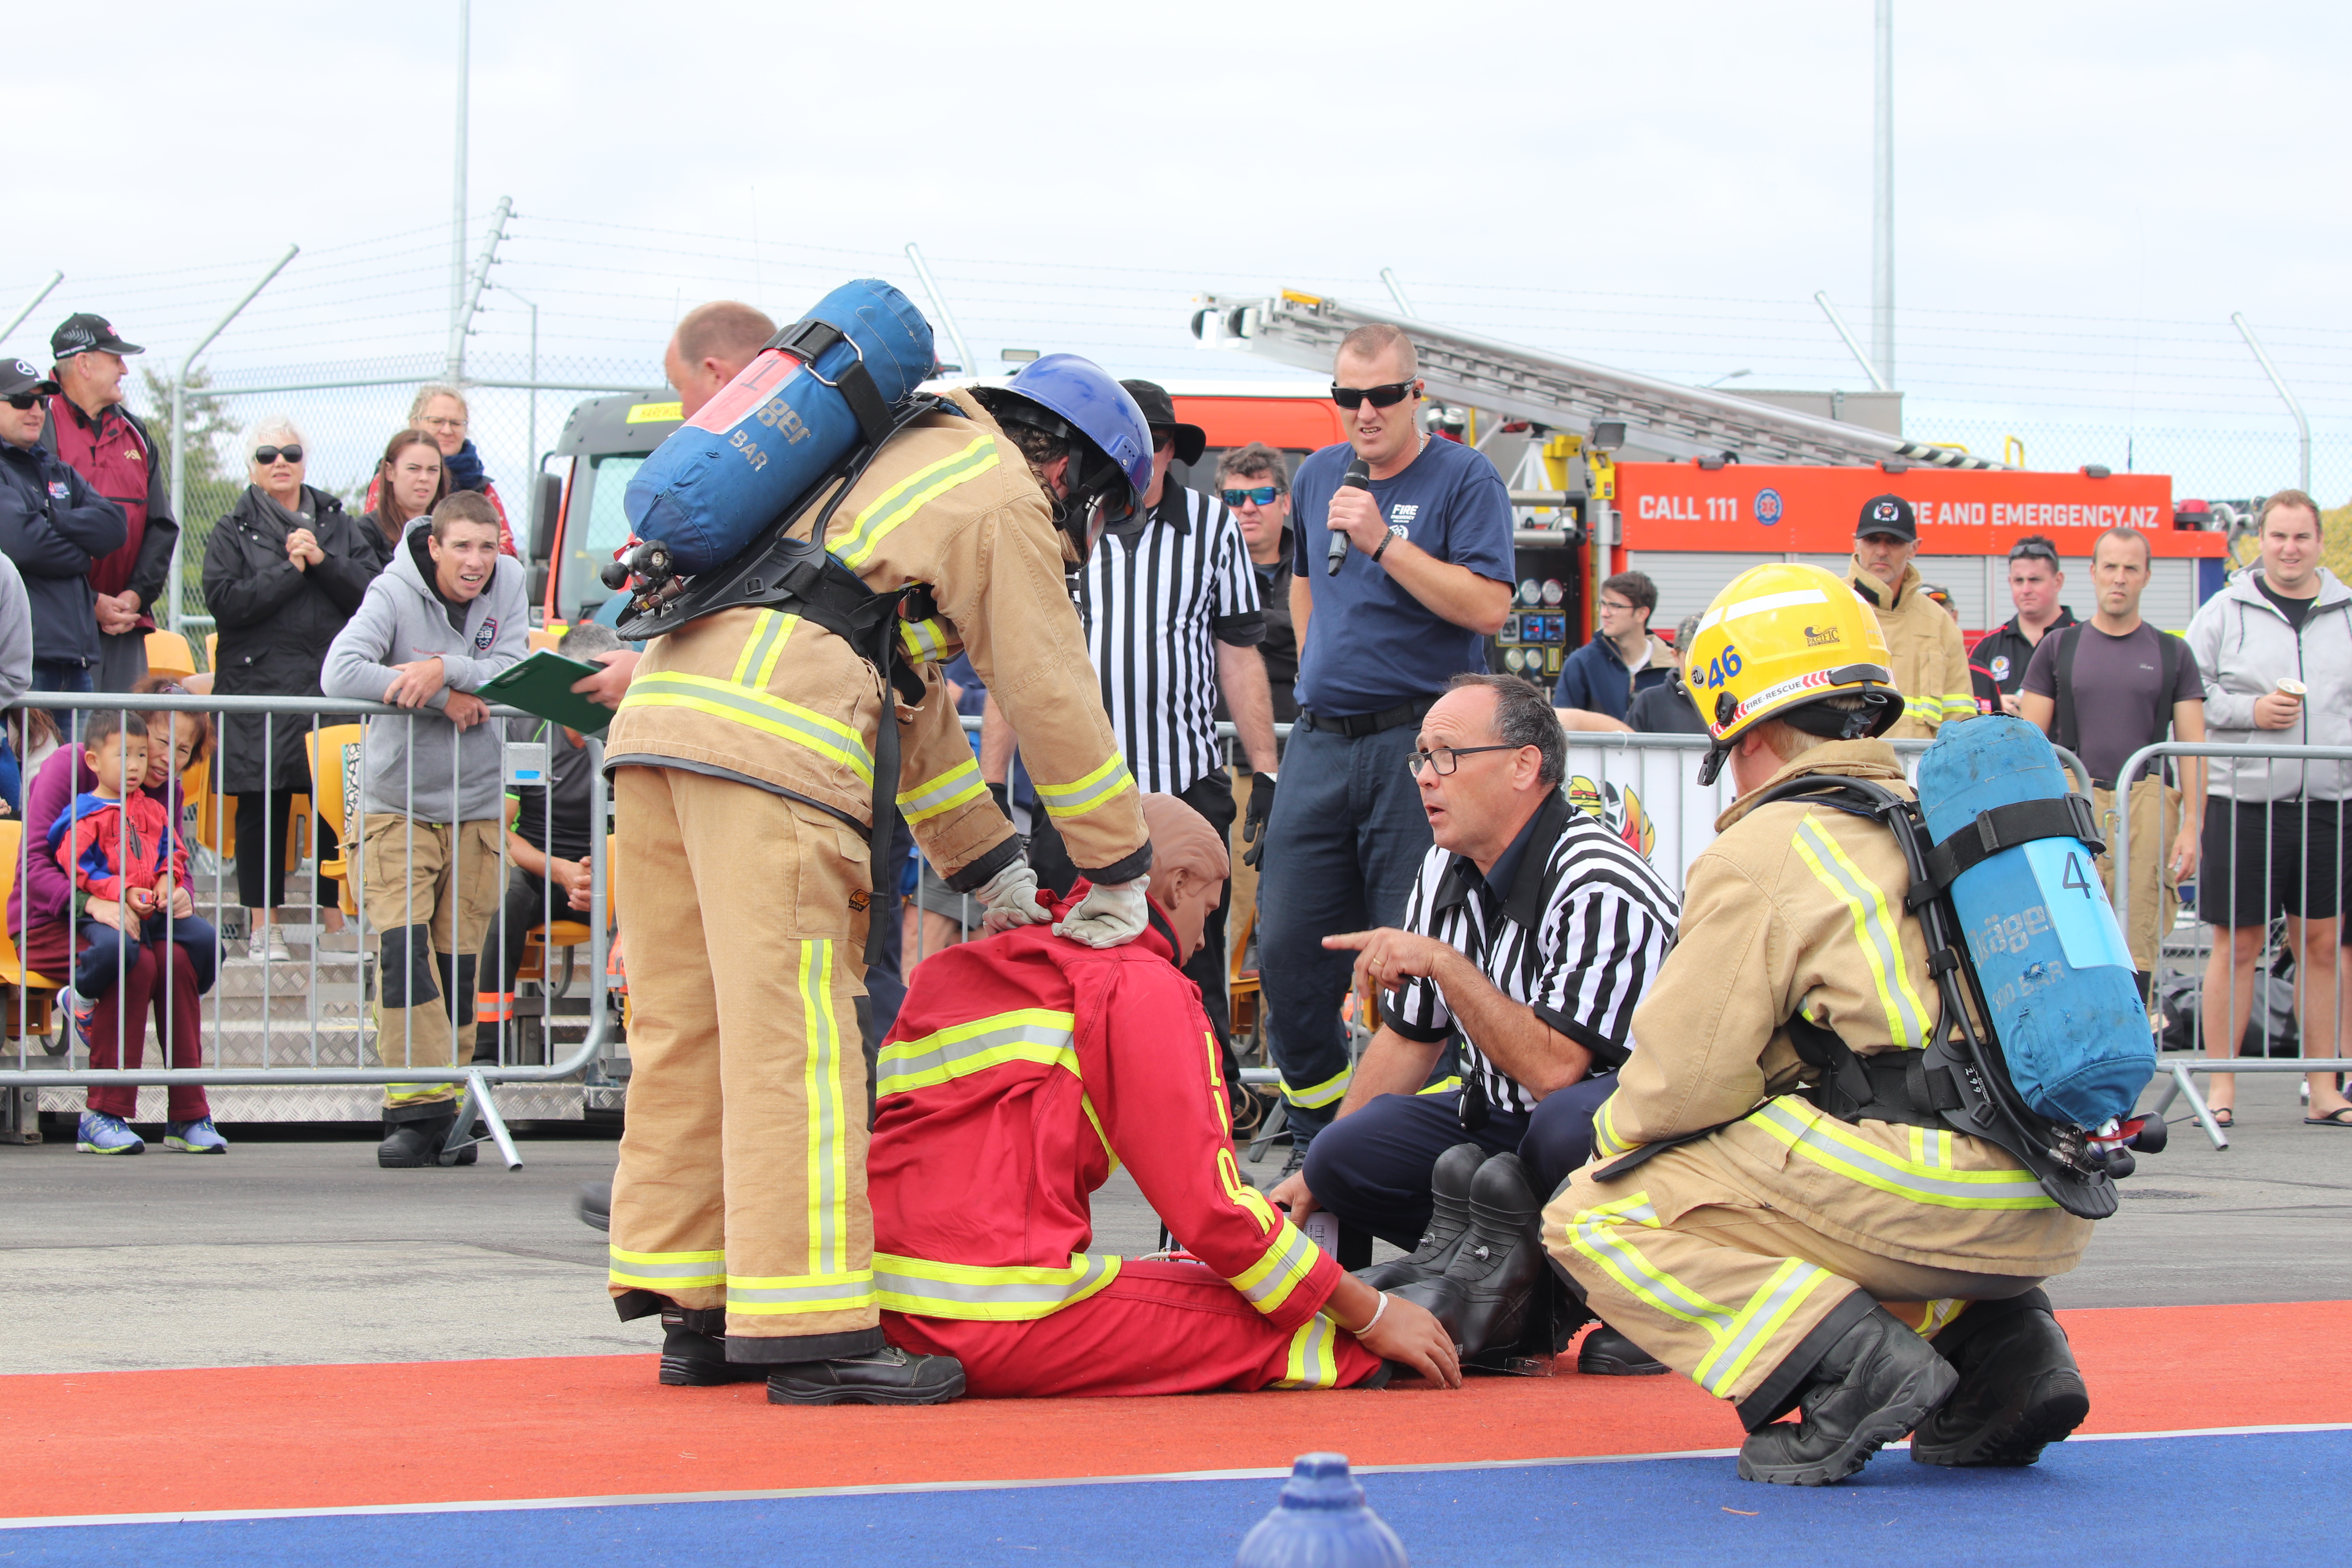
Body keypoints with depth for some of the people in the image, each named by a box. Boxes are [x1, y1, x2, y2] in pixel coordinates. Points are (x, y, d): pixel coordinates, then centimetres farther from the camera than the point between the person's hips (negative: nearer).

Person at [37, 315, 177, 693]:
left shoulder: (134, 435, 17)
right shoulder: (41, 431, -4)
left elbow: (162, 527, 15)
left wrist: (137, 595, -1)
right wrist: (92, 603, -13)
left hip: (126, 630, 6)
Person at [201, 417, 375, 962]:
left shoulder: (338, 525, 14)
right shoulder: (233, 533, 6)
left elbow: (370, 591, 3)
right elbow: (224, 601, -9)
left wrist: (323, 560, -10)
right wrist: (290, 570, -10)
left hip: (333, 682, 2)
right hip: (259, 685, -2)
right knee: (262, 807, 0)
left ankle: (336, 917, 9)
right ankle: (264, 923, 8)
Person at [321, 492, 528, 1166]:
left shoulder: (509, 584, 0)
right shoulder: (395, 592, -11)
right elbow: (340, 673, -23)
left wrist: (445, 670, -26)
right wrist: (446, 698, -22)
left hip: (477, 804, 3)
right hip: (398, 802, -3)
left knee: (460, 960, 5)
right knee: (403, 951, -14)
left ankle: (450, 1109, 11)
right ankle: (418, 1108, -13)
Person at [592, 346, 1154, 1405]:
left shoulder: (907, 462, 35)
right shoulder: (1005, 500, 7)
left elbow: (913, 700, 36)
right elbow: (1053, 699, 5)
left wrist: (993, 868, 34)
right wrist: (1118, 871, 14)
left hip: (660, 715, 9)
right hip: (768, 743, -9)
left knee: (690, 1032, 10)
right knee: (793, 1038, -10)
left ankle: (697, 1314, 14)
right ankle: (812, 1331, -12)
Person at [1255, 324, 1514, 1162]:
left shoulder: (1464, 479, -4)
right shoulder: (1317, 477, 15)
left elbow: (1488, 607, -15)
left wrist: (1384, 543, -19)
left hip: (1417, 740, -6)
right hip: (1321, 739, 6)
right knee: (1286, 950, 4)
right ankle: (1318, 1147, 15)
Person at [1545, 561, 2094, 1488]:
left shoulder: (1762, 853, -2)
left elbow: (1686, 1082, -4)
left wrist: (1612, 1133, 17)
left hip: (1929, 1197, -8)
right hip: (2054, 1218, 8)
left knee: (1593, 1218, 2)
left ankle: (1846, 1362, -16)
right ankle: (1997, 1345, 12)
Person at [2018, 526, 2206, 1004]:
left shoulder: (2172, 655, 12)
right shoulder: (2059, 648, 12)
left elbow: (2192, 748, 8)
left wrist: (2193, 825, -3)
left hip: (2148, 805, 0)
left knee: (2137, 948, -4)